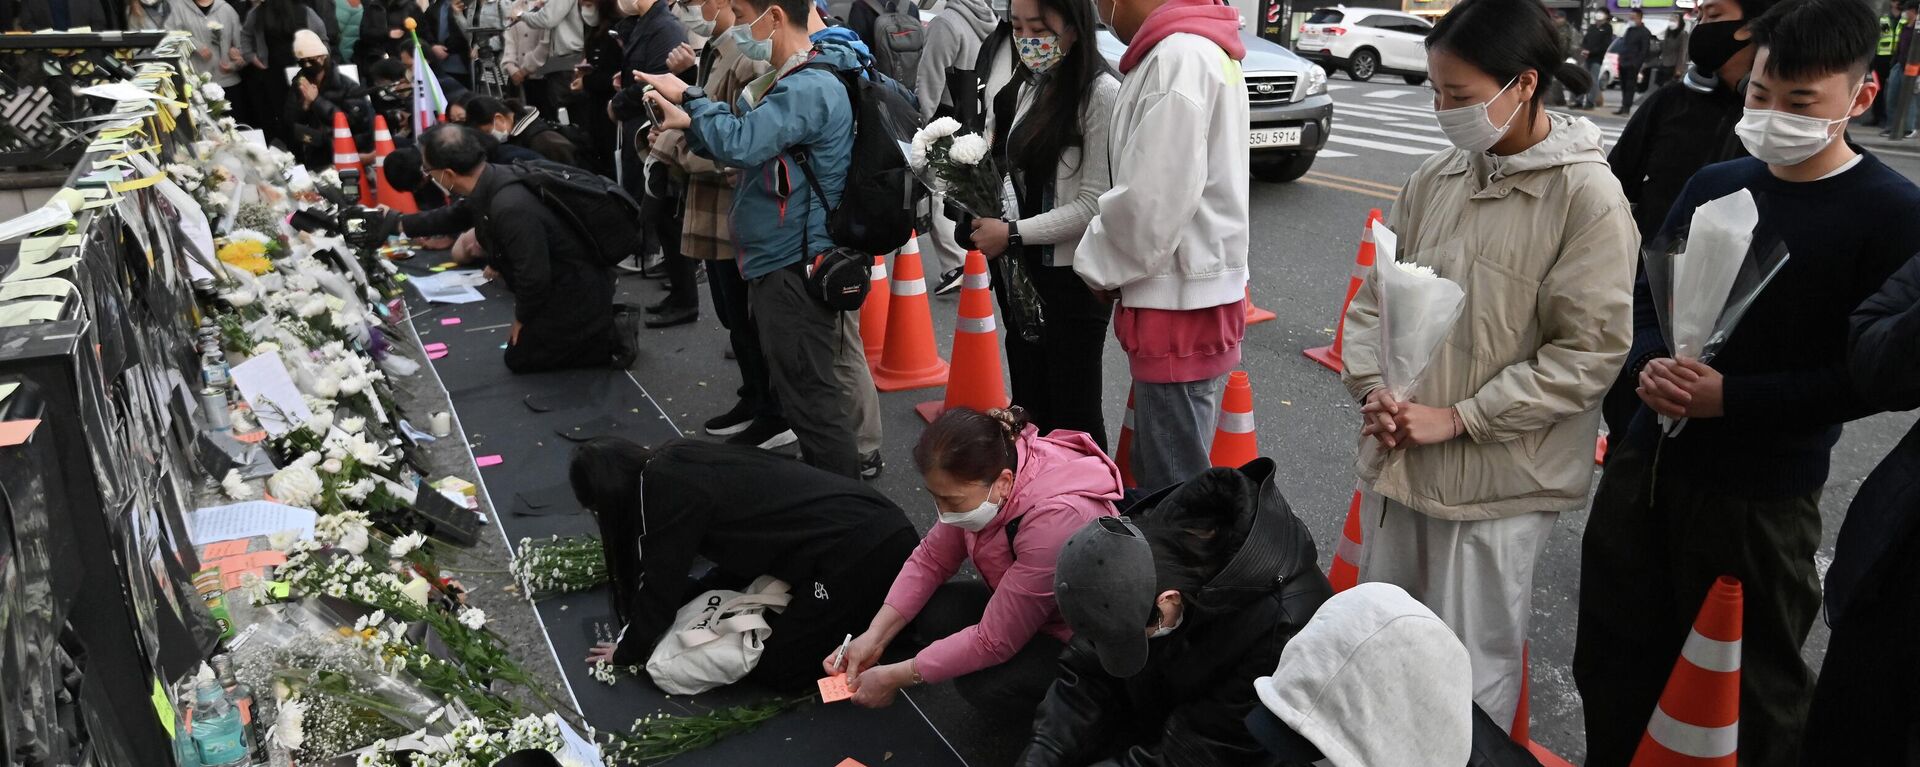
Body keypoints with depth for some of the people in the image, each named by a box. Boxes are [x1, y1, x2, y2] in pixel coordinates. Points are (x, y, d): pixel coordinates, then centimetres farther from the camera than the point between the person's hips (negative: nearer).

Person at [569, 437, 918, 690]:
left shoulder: (664, 491, -10)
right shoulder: (677, 463, 17)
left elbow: (660, 584, 0)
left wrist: (627, 651, 15)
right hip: (882, 527, 9)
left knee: (777, 667, 4)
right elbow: (741, 549, 23)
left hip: (858, 552, -9)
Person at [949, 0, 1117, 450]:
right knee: (1029, 403, 18)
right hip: (1019, 268, 7)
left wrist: (1012, 234, -18)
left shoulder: (1101, 93, -16)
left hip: (1072, 275, -7)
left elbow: (1094, 203, -18)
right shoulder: (1022, 81, 6)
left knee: (1072, 412, 4)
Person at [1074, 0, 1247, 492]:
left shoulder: (1179, 56, -18)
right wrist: (1109, 262, 8)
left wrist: (1100, 266, -7)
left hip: (1180, 305, -10)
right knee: (1156, 471, 20)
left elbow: (1153, 201, -23)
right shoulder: (1197, 47, 14)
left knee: (1175, 485, 0)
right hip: (1183, 292, 10)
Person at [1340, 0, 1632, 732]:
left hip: (1496, 478, -5)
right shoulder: (1434, 177, 3)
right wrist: (1374, 389, -3)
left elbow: (1591, 352, -13)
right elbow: (1376, 292, 12)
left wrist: (1458, 418, -15)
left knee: (1469, 673, 6)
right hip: (1395, 458, 6)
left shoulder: (1588, 197, -13)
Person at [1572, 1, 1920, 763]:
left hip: (1760, 497, -5)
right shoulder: (1713, 183, 5)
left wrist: (1733, 397, -21)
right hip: (1643, 460, 5)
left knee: (1749, 686, 15)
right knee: (1612, 656, 18)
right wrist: (1649, 362, -10)